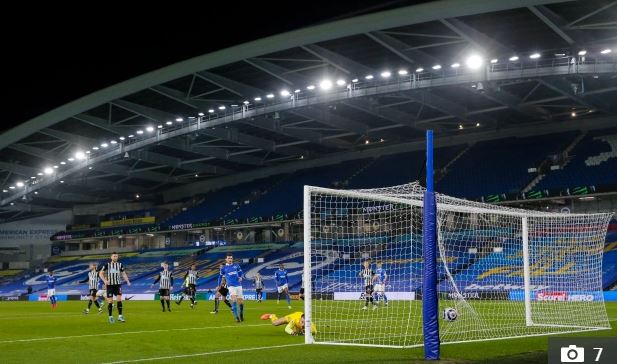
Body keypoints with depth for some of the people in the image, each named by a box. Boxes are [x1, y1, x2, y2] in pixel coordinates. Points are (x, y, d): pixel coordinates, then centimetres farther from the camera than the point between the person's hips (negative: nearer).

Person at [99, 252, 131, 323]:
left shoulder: (120, 265, 4)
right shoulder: (107, 265, -1)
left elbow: (123, 274, 9)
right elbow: (100, 273, 2)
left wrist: (127, 281, -6)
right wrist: (105, 280, -14)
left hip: (117, 285, 1)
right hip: (110, 285, -1)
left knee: (119, 299, -11)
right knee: (110, 301, 0)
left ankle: (120, 316, -6)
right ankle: (110, 317, 11)